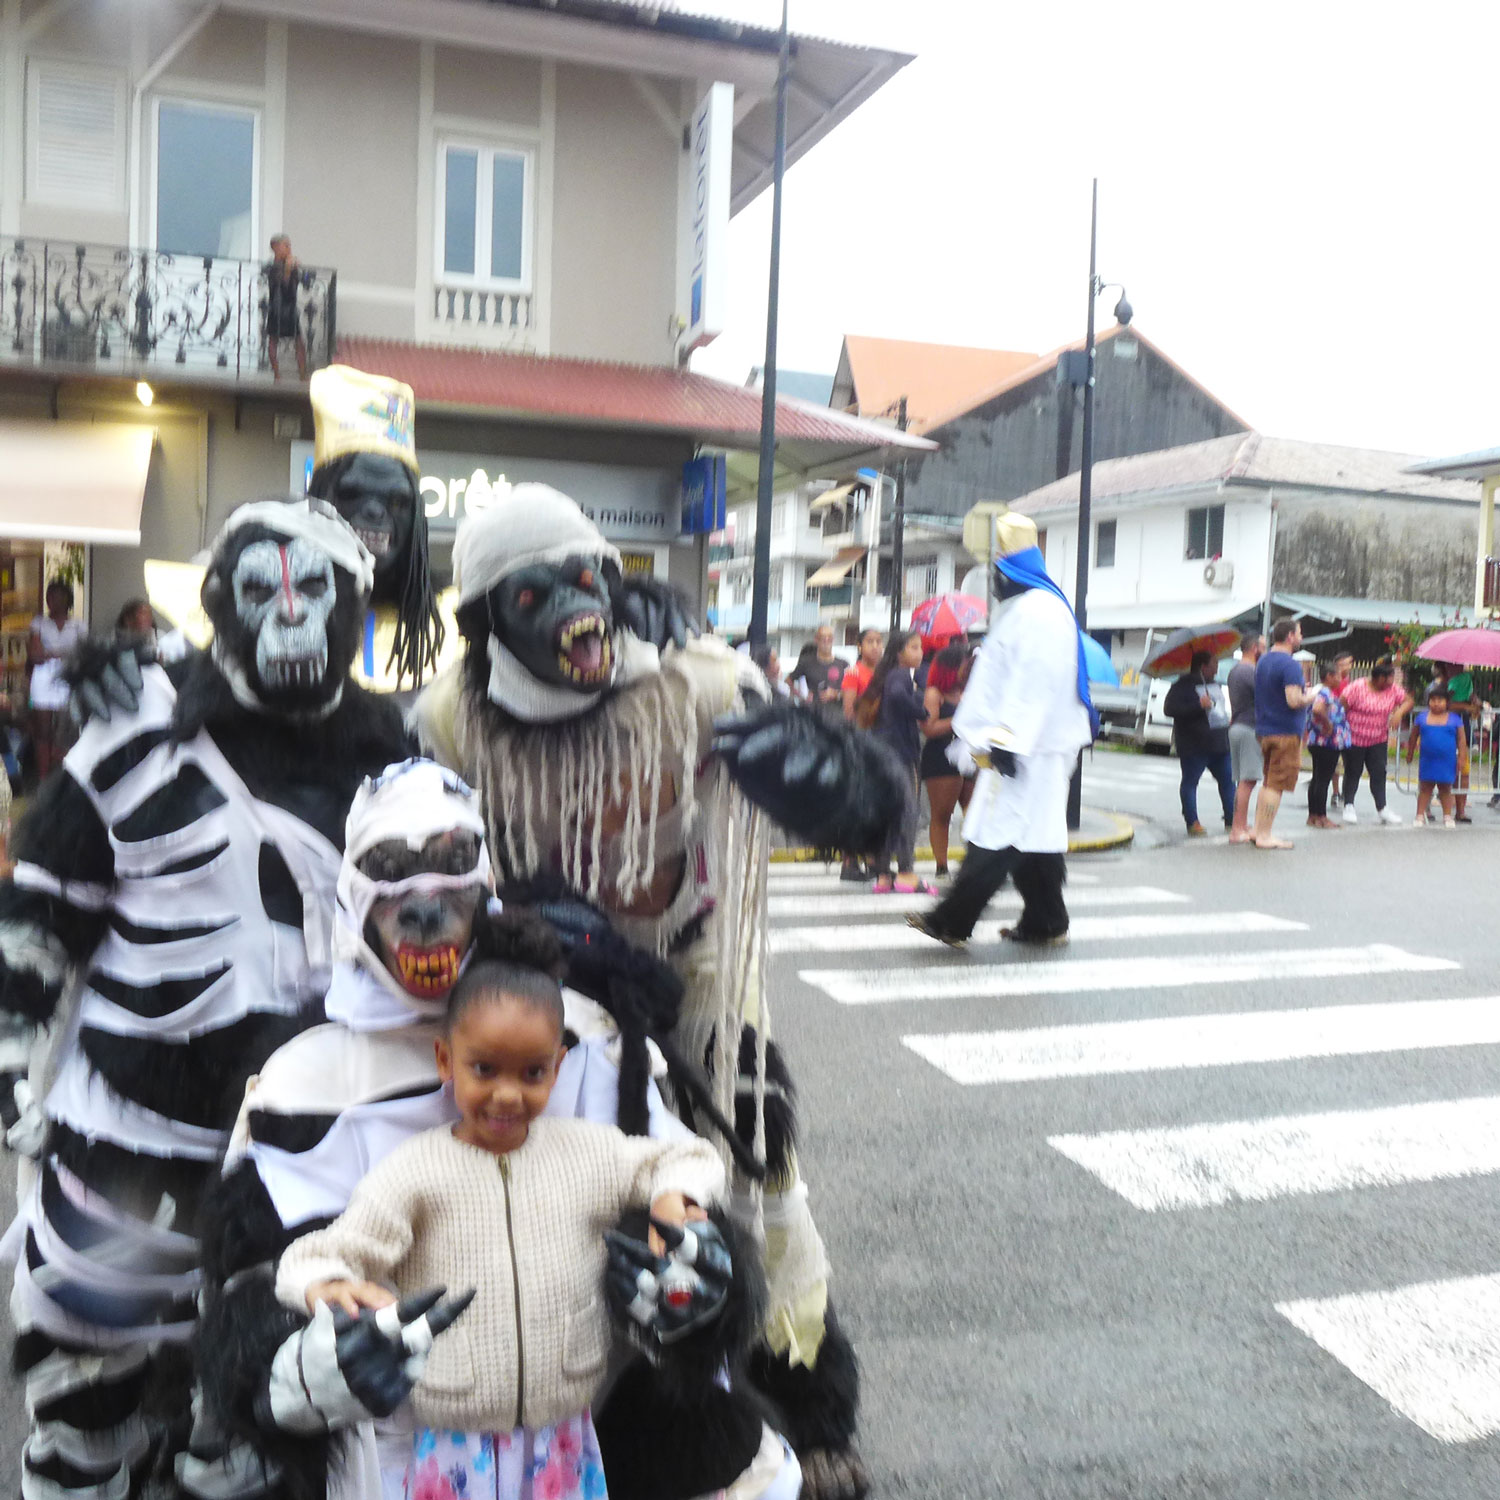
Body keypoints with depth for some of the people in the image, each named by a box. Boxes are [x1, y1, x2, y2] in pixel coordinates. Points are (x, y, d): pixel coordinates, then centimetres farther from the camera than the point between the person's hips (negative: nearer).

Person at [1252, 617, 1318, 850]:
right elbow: (1294, 700, -25)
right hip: (1285, 732, -9)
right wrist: (1311, 695, -5)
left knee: (1268, 783, 17)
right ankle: (1264, 836, -2)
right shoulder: (1290, 664, -16)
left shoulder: (1262, 661, 12)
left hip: (1264, 731, 9)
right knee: (1276, 785, -4)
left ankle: (1259, 831, 19)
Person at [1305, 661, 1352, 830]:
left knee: (1317, 779, 13)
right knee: (1323, 779, -5)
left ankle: (1313, 816, 18)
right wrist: (1327, 724, -23)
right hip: (1328, 743, -10)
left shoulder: (1318, 691, 14)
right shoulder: (1325, 692, -18)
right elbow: (1317, 709, -37)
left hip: (1316, 742, 10)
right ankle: (1321, 817, -2)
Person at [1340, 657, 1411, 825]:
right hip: (1354, 739, -5)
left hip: (1378, 740, 5)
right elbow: (1342, 705, -16)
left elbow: (1408, 700, 4)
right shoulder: (1357, 687, -17)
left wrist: (1399, 712, -17)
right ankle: (1349, 806, 17)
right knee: (1353, 772, 5)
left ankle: (1381, 808, 7)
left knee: (1379, 772, 2)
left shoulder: (1392, 689, 0)